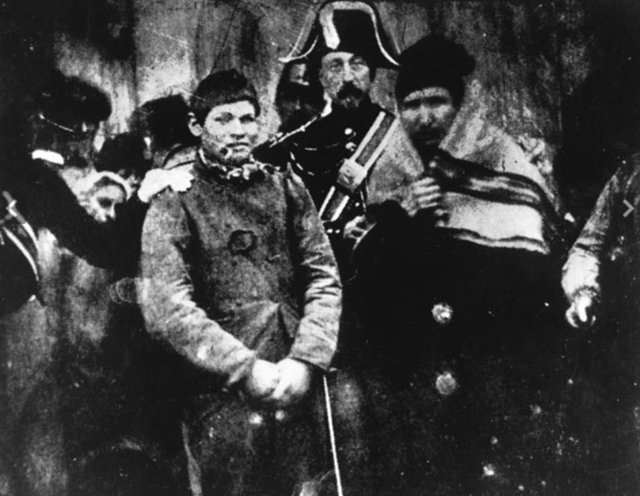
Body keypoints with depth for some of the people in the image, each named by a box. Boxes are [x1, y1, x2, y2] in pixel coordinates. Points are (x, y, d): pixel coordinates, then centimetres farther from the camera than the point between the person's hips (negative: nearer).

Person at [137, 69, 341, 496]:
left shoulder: (286, 187, 9)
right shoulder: (174, 204, -2)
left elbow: (324, 280, 4)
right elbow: (166, 309, -12)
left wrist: (305, 360, -11)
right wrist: (246, 368, -18)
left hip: (297, 389, 4)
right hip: (222, 394, -3)